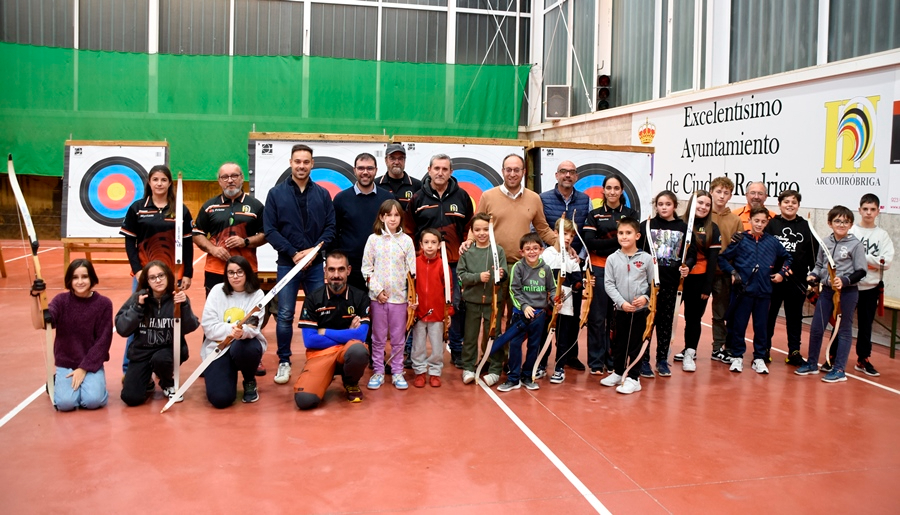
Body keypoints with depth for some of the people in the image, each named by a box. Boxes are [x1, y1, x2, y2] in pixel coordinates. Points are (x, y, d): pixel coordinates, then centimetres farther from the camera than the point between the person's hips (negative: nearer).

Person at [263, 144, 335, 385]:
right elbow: (270, 230, -4)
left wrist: (314, 250, -13)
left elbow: (330, 228, 2)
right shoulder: (276, 193, 1)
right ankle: (284, 362, 15)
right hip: (287, 264, -1)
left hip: (316, 264, 1)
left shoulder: (322, 194, 5)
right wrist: (293, 253, -13)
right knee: (285, 316, 1)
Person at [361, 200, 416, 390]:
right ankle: (378, 372, 18)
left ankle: (397, 373, 17)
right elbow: (366, 268, -1)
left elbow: (412, 270, 1)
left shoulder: (406, 240, 2)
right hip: (377, 296, 0)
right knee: (378, 337, 8)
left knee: (398, 338, 7)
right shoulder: (373, 239, 1)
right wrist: (377, 290, -9)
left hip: (399, 296, 0)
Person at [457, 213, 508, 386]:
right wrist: (478, 277, -19)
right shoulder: (467, 251, 0)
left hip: (493, 300, -1)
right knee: (470, 336, 9)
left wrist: (501, 275, -27)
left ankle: (495, 370, 16)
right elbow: (461, 275, -4)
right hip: (472, 300, 1)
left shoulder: (498, 250, -1)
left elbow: (504, 275, -5)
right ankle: (468, 368, 22)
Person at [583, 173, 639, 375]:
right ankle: (596, 362, 8)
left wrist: (604, 243, -15)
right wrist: (616, 240, -13)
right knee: (597, 317, 0)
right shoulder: (594, 215, 7)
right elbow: (589, 242, -4)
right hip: (599, 269, -1)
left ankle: (614, 360, 15)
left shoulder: (631, 214, 10)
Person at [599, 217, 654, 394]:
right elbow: (608, 284, -5)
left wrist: (646, 297, -14)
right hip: (621, 309, 2)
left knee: (635, 344, 4)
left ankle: (633, 378, 13)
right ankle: (618, 372, 30)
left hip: (640, 309, -2)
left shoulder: (646, 258, -4)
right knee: (619, 342, 14)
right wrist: (621, 302, -14)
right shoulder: (612, 259, -3)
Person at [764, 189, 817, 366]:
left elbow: (813, 254, 6)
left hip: (797, 281, 2)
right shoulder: (771, 224, 1)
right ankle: (764, 350, 18)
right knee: (768, 315, 7)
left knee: (795, 317, 10)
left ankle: (794, 352, 19)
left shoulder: (805, 226, 6)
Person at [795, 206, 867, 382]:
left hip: (847, 292, -4)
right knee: (816, 328, 8)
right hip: (826, 291, 5)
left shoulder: (855, 245, -8)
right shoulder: (825, 242, 4)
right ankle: (812, 364, 23)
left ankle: (839, 369, 13)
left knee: (844, 330, 5)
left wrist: (844, 280, -22)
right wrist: (813, 275, -4)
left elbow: (861, 272, -8)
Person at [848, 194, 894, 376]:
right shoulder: (850, 231, -2)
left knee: (866, 325, 13)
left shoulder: (882, 235, 4)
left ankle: (863, 359, 24)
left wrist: (862, 256, -15)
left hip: (871, 287, 2)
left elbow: (886, 261, -7)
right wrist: (872, 260, -17)